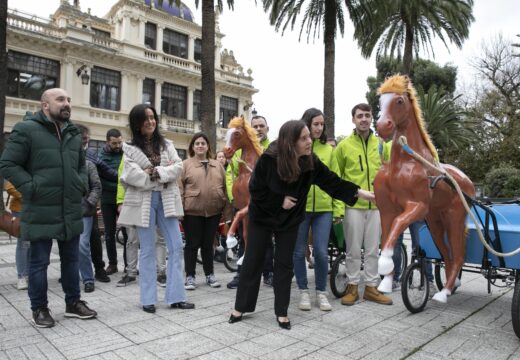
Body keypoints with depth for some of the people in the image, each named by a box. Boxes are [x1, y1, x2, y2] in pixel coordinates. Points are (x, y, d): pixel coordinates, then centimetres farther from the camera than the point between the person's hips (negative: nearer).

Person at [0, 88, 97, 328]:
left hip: (71, 211, 6)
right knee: (39, 262, 7)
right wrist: (32, 188, -15)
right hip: (41, 212, -6)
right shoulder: (26, 129, -7)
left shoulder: (73, 134, 13)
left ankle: (73, 302, 28)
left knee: (71, 259, 15)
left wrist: (82, 185, 8)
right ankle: (39, 308, 23)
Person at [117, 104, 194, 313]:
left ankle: (175, 297, 9)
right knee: (147, 250, 5)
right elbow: (132, 175, -13)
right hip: (143, 201, -3)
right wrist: (164, 170, -9)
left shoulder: (166, 144, 12)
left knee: (176, 247, 0)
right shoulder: (130, 148, 3)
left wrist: (154, 171, -15)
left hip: (166, 199, 3)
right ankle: (148, 299, 15)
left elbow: (178, 167, -2)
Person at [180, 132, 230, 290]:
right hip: (192, 211, -3)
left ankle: (210, 275, 23)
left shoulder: (217, 165, 11)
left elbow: (224, 187, 12)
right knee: (192, 244, 5)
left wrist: (225, 207, 8)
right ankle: (190, 276, 16)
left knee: (208, 244, 13)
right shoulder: (185, 165, 0)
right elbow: (179, 188, -4)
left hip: (213, 211, 3)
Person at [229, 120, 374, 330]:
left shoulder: (311, 162, -15)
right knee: (252, 261, 6)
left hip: (290, 219, 3)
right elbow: (255, 189, -17)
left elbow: (333, 182, -10)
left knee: (284, 264, 7)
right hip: (262, 216, -2)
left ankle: (281, 312, 21)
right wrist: (280, 201, -20)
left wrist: (361, 193, -13)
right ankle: (240, 308, 23)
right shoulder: (269, 159, -25)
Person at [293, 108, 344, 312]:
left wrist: (338, 208, 4)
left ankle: (321, 293, 22)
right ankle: (303, 292, 26)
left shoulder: (328, 149, 8)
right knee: (299, 252, 8)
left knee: (321, 252, 2)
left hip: (323, 209, 2)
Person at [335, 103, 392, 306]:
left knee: (373, 249, 11)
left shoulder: (381, 144, 7)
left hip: (376, 205, 3)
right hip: (353, 205, -3)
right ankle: (352, 287, 19)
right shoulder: (344, 145, -2)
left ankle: (371, 287, 23)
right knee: (353, 249, 6)